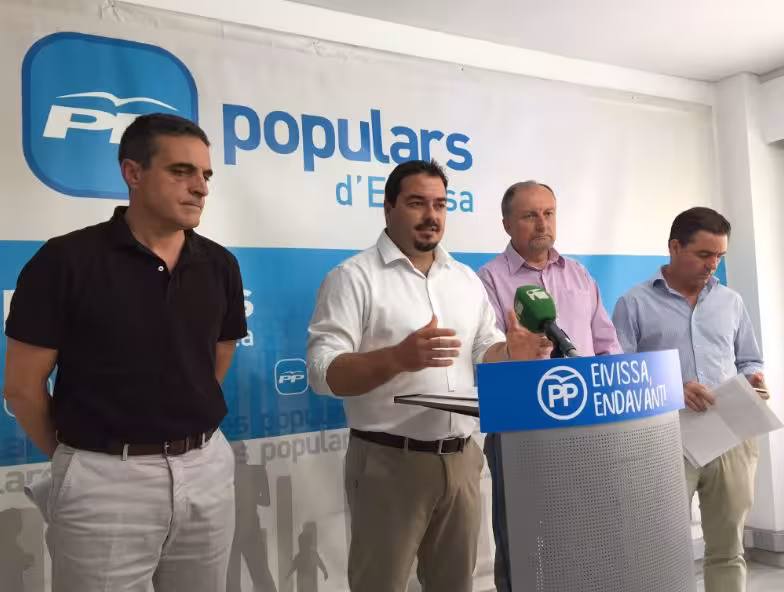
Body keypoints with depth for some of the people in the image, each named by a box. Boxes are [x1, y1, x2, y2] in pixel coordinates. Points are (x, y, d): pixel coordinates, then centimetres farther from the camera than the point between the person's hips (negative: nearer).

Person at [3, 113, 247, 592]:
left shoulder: (220, 265, 2)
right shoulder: (66, 261, -11)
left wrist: (187, 445, 15)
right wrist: (78, 457, 6)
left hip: (208, 468, 5)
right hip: (106, 479, -4)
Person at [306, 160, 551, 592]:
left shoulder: (466, 279, 12)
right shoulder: (354, 277, -7)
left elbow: (483, 355, 15)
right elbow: (324, 372, -15)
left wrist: (510, 352, -8)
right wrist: (400, 357, -31)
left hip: (461, 458, 6)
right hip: (389, 462, -5)